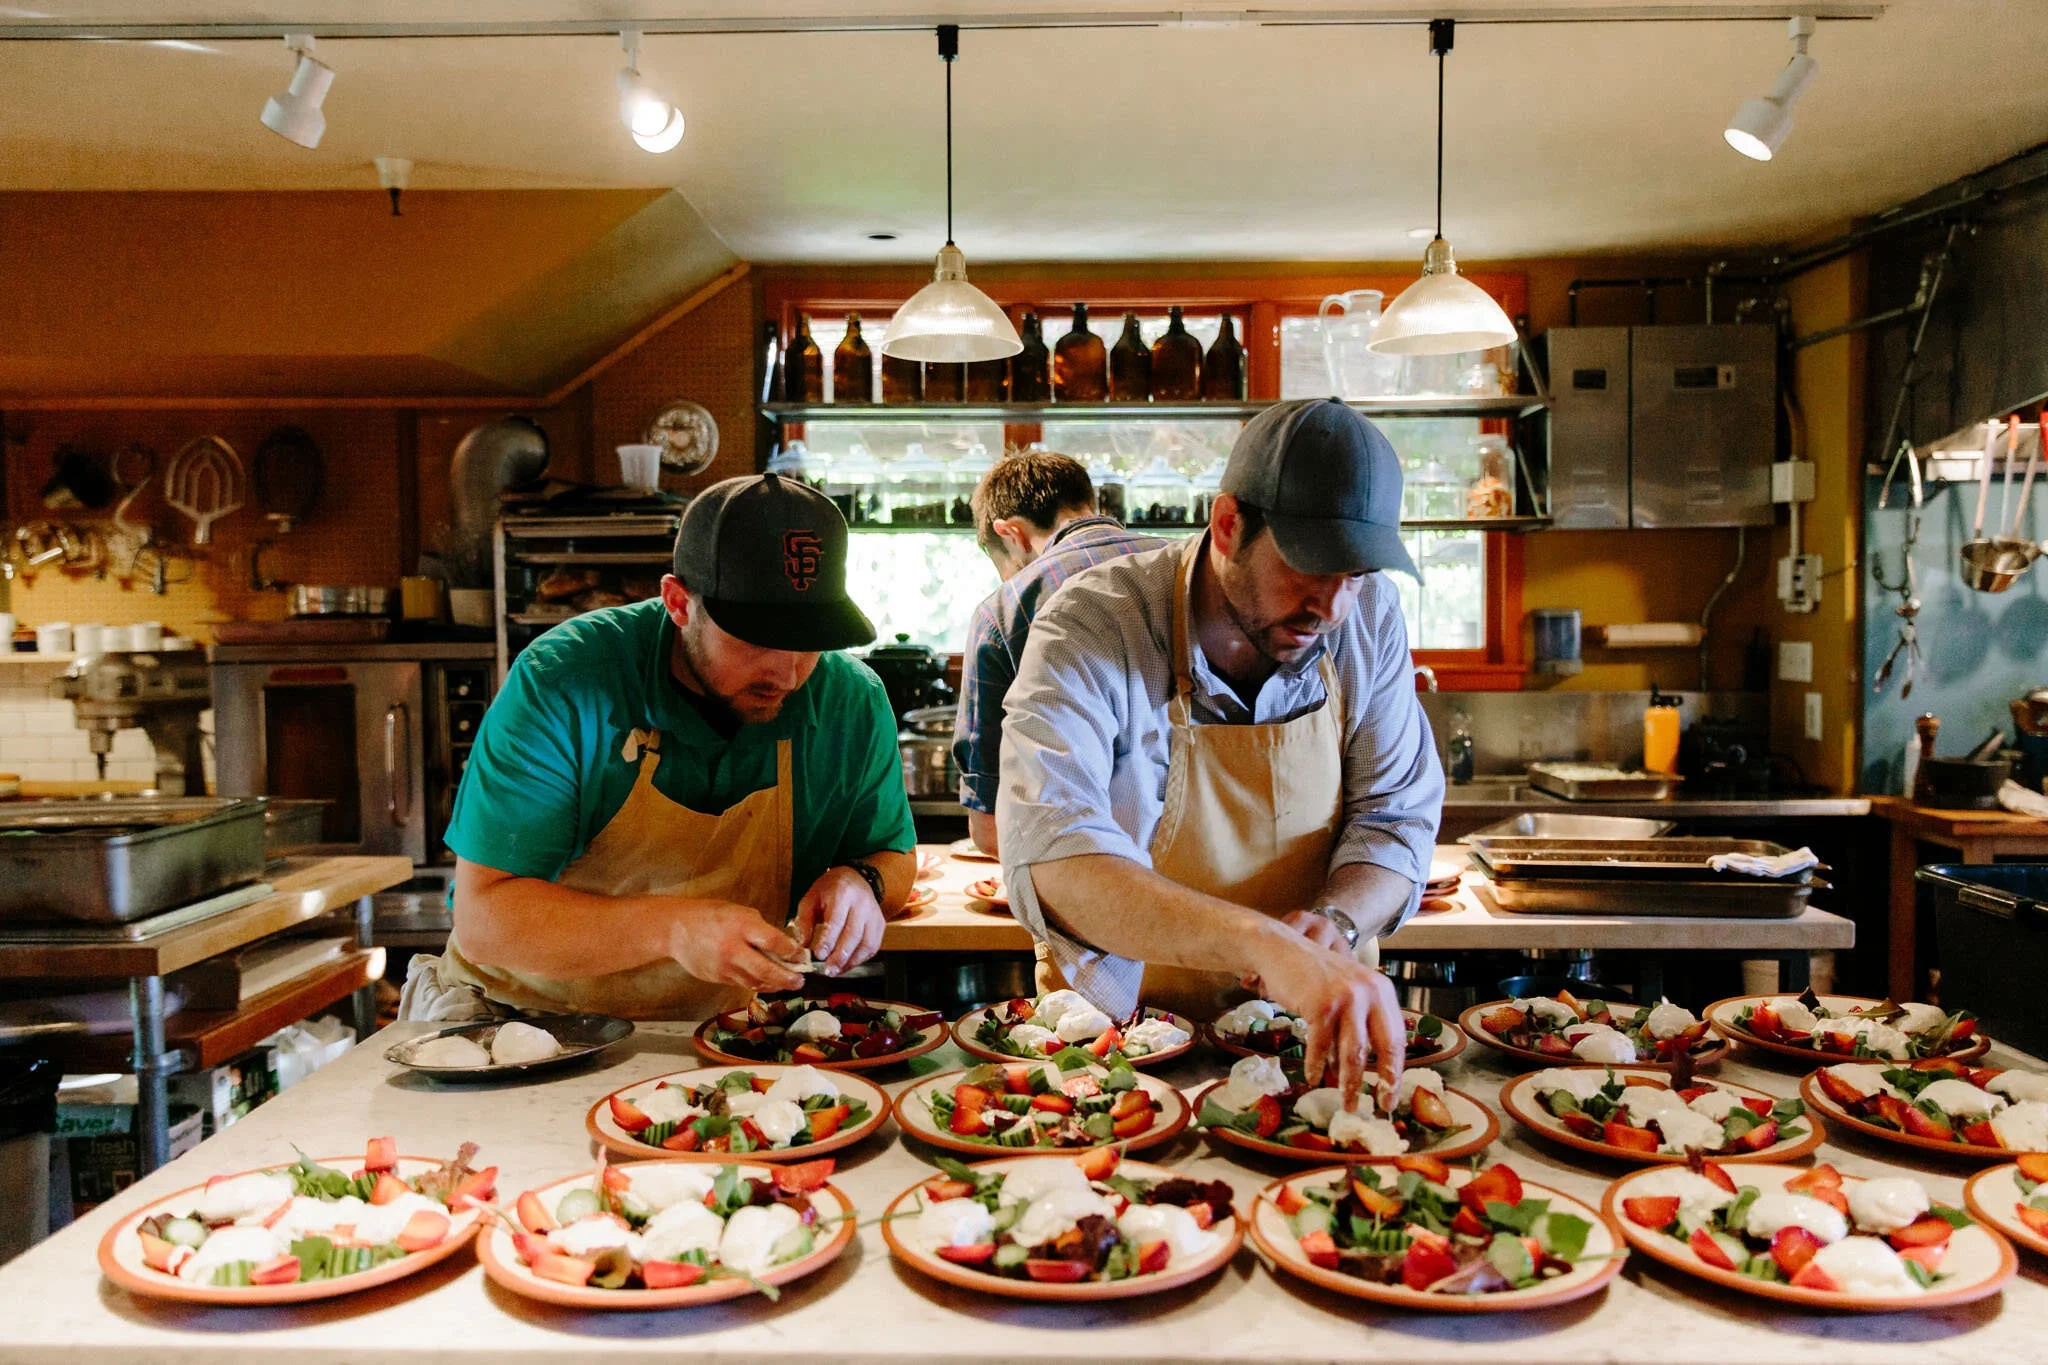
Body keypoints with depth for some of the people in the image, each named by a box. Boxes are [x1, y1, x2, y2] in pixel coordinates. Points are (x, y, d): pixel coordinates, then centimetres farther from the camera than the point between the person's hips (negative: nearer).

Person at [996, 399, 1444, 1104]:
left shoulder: (1369, 613, -1)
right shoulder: (1089, 628, -17)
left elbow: (1396, 816, 4)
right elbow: (1048, 860, -31)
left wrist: (1335, 921, -19)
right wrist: (1262, 945, -44)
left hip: (1310, 1033, 3)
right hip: (1122, 1029, -3)